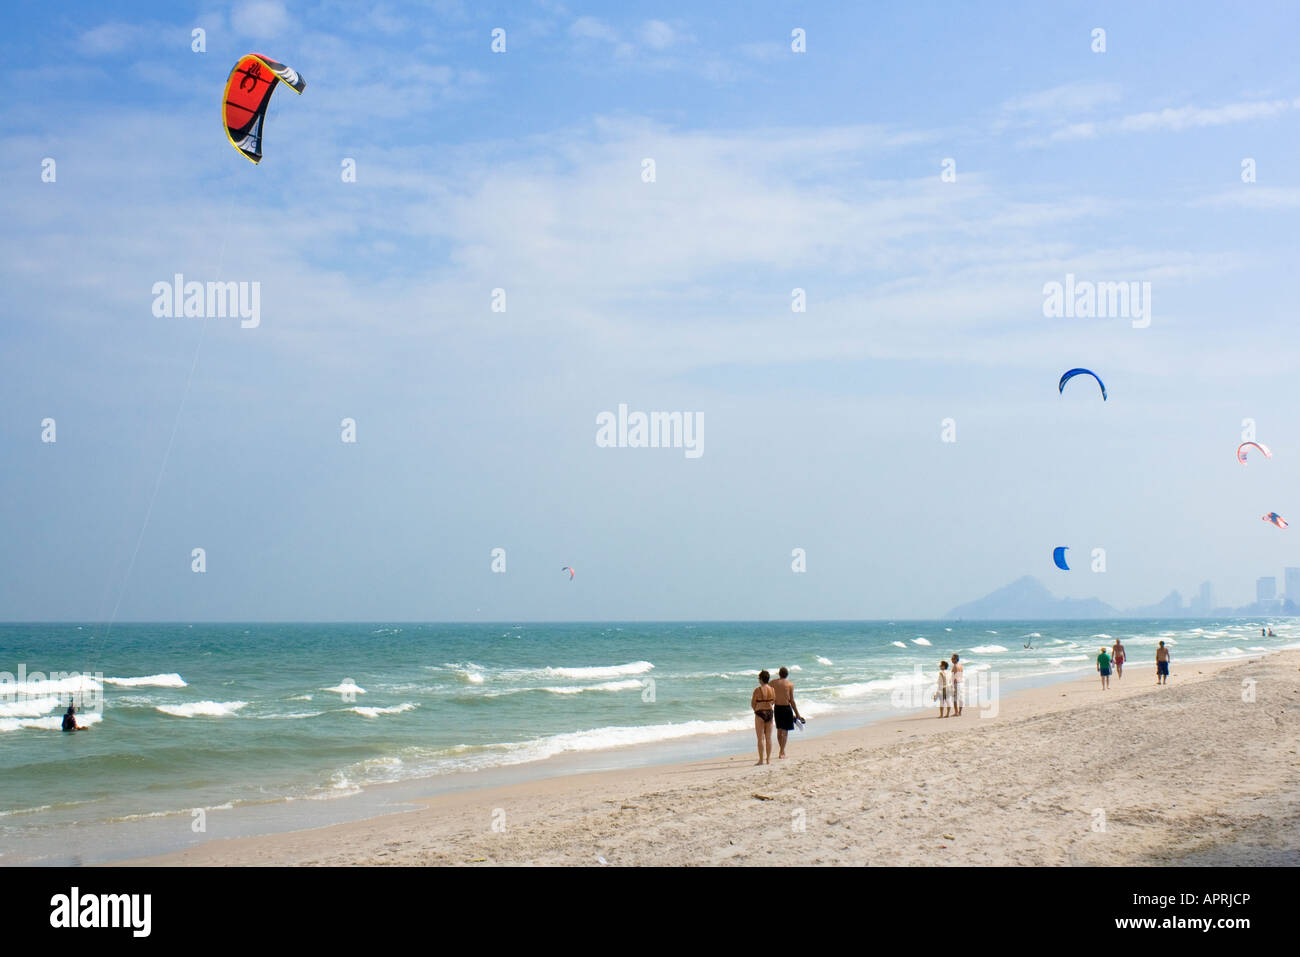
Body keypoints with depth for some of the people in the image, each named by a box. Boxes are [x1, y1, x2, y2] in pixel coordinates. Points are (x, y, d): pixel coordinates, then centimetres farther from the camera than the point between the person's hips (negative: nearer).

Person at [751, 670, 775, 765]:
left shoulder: (758, 690, -15)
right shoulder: (772, 689, 0)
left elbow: (752, 704, -8)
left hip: (760, 714, -5)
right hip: (769, 713, 5)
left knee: (761, 738, 0)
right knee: (768, 738, 10)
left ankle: (761, 759, 0)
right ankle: (768, 759, 13)